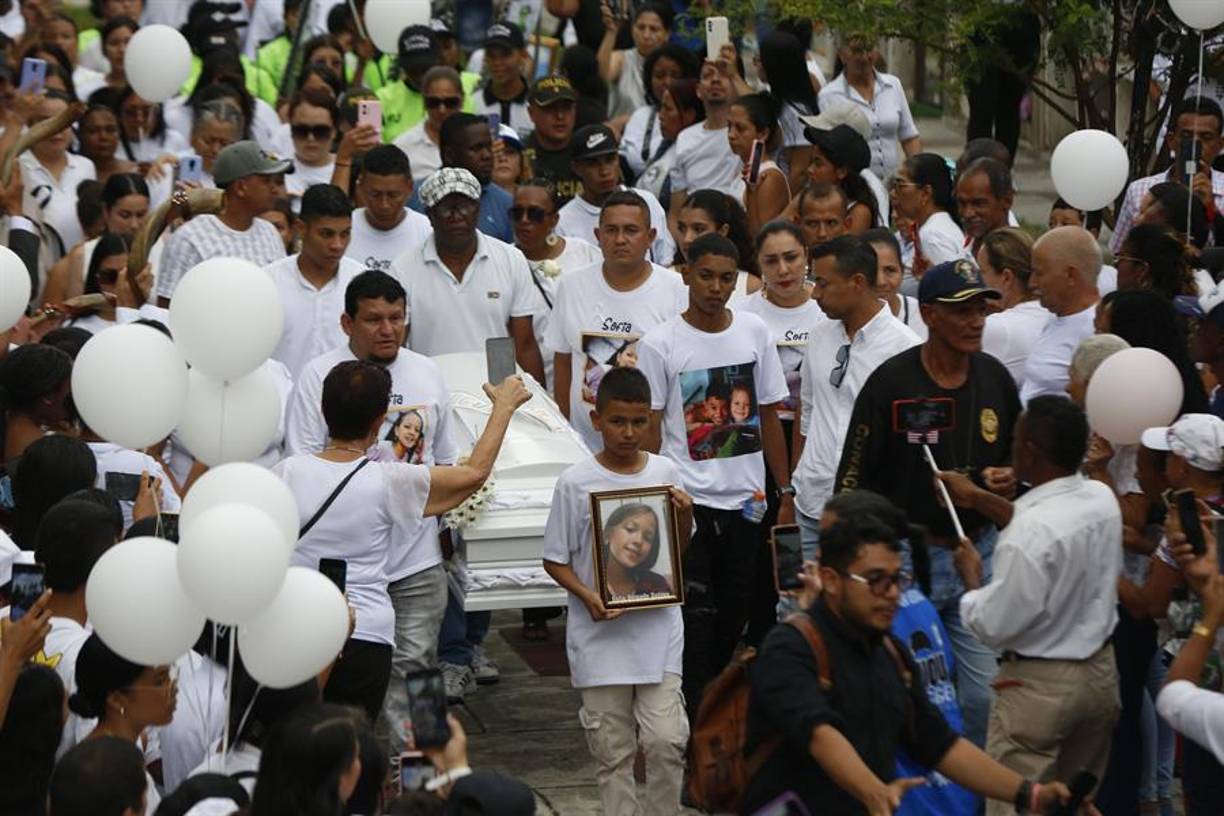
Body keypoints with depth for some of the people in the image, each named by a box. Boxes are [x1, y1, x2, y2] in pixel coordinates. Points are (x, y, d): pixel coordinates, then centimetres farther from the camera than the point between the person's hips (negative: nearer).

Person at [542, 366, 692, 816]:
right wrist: (587, 596, -17)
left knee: (666, 740, -6)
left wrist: (685, 517, -6)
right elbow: (555, 560, -1)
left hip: (658, 630, 2)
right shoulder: (576, 482, -7)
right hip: (600, 637, -1)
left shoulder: (666, 473, 2)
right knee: (613, 749, 5)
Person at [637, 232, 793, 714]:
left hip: (746, 499, 4)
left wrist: (785, 493, 10)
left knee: (734, 612, 10)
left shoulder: (754, 332, 6)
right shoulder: (659, 344, -5)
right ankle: (695, 716, -2)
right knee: (695, 616, -6)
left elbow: (769, 417, 12)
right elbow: (649, 430, -4)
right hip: (688, 500, -4)